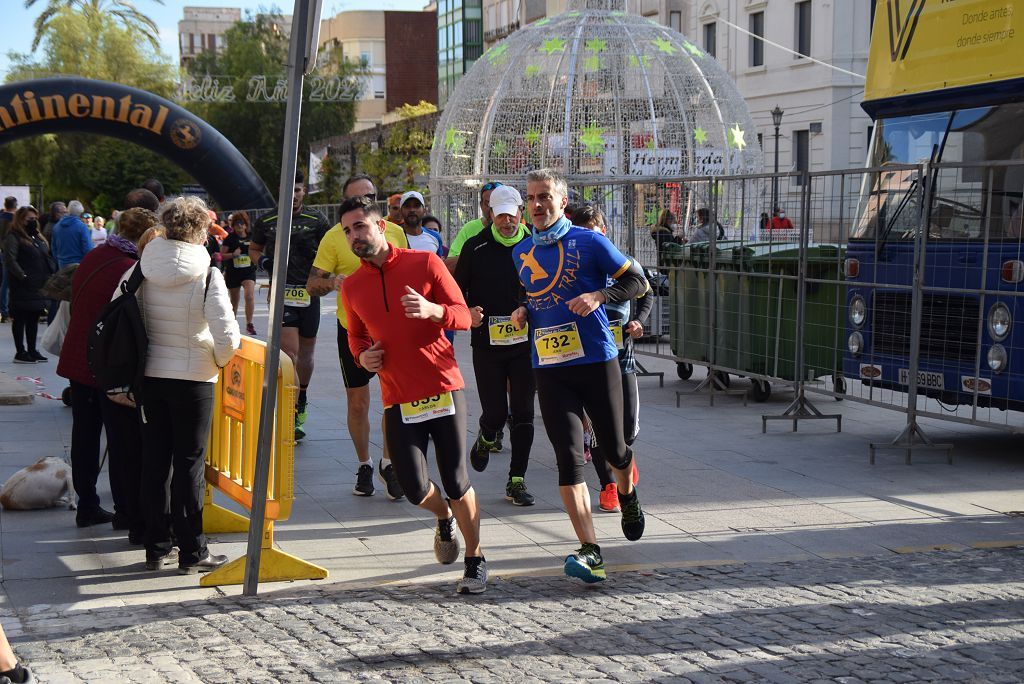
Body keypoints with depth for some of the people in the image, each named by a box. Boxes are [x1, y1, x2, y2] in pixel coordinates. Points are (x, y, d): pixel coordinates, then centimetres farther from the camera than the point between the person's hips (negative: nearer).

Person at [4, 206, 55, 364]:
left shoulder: (37, 237, 17)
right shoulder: (14, 237, -9)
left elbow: (46, 258, 24)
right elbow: (9, 260, -19)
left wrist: (53, 273, 11)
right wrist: (23, 276, -22)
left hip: (39, 286, 8)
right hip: (23, 289, -8)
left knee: (33, 319, 13)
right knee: (20, 319, -1)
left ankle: (32, 350, 20)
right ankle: (20, 352, 4)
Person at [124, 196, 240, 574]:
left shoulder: (140, 270, -3)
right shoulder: (207, 275, -15)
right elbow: (227, 335, -19)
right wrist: (220, 359, 1)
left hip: (150, 375, 4)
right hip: (193, 377, -4)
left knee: (154, 460, 12)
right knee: (189, 464, 4)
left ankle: (157, 547, 19)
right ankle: (192, 552, 10)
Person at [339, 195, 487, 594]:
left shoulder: (425, 263, -2)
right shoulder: (351, 287, 9)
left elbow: (464, 316, -2)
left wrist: (432, 310, -22)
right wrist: (361, 355, 3)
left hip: (443, 389, -3)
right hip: (398, 400, 3)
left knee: (456, 481, -2)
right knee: (415, 489, -4)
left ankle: (475, 561, 17)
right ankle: (444, 519, 32)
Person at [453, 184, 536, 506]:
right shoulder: (476, 247, 0)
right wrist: (469, 312, -13)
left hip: (525, 343, 1)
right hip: (487, 344, -1)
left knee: (523, 412, -1)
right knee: (495, 413, 0)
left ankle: (517, 480, 8)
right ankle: (486, 440, 36)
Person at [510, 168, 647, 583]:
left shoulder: (589, 242, -3)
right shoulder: (520, 253, 11)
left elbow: (636, 280, 0)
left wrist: (599, 296, -17)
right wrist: (521, 313, 7)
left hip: (597, 362, -2)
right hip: (549, 368, 3)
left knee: (614, 448, 8)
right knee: (569, 458, -8)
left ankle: (627, 495, 45)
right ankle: (589, 551, -12)